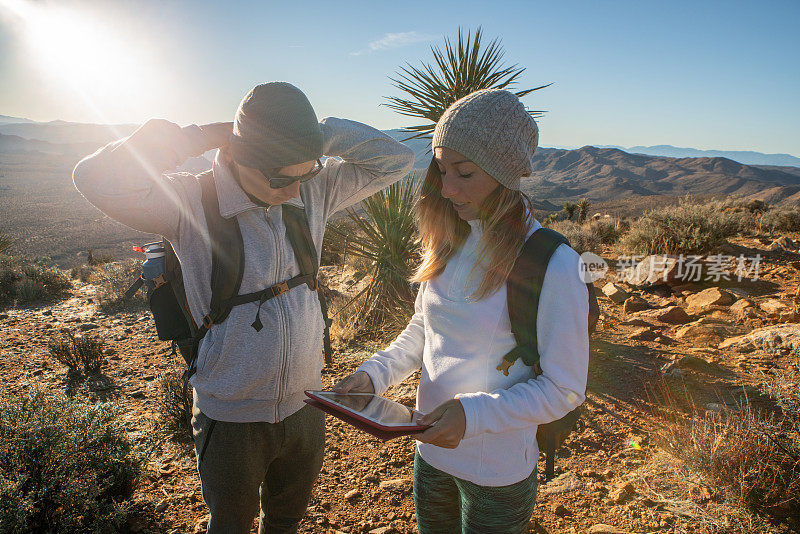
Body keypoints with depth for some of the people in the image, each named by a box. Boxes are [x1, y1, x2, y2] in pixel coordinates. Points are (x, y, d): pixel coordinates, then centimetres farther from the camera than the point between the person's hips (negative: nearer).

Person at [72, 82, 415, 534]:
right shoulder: (194, 204, -19)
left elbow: (396, 159, -5)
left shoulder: (314, 193, -7)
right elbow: (99, 180, -34)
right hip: (232, 419, -3)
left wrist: (317, 133, -18)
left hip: (305, 409, 4)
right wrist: (204, 136, -27)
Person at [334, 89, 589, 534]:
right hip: (431, 451, 5)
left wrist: (475, 414, -29)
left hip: (497, 474, -5)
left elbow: (564, 389, -17)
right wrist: (376, 373, -8)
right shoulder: (450, 242, -4)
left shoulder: (554, 266, -22)